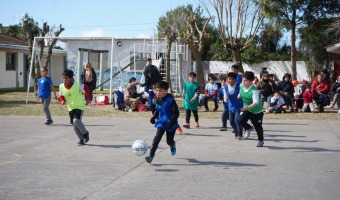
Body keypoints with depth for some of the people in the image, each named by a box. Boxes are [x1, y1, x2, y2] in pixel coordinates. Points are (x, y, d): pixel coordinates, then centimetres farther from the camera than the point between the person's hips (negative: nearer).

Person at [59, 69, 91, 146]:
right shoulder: (61, 86, -7)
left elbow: (86, 88, -2)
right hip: (70, 108, 6)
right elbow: (61, 96, 8)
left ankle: (85, 133, -1)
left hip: (79, 106, -6)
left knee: (76, 121, -26)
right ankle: (82, 139, 23)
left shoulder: (77, 85, -20)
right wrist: (62, 101, -14)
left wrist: (88, 98, 1)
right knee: (75, 125, 7)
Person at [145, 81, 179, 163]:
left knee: (169, 141, 7)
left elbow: (176, 113, -19)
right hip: (161, 122, 4)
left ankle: (172, 145, 46)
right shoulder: (158, 100, 0)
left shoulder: (170, 100, -20)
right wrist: (153, 117, 5)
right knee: (157, 138, -14)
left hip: (170, 123, -4)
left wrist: (171, 123, -26)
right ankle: (151, 155, -17)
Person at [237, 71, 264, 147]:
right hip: (246, 109, 5)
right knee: (240, 121, -19)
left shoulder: (254, 91, -32)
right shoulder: (241, 86, -10)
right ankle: (248, 128, 14)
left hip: (256, 111, -5)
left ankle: (261, 140, 34)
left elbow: (255, 103, -43)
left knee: (258, 127, 6)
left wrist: (247, 107, -56)